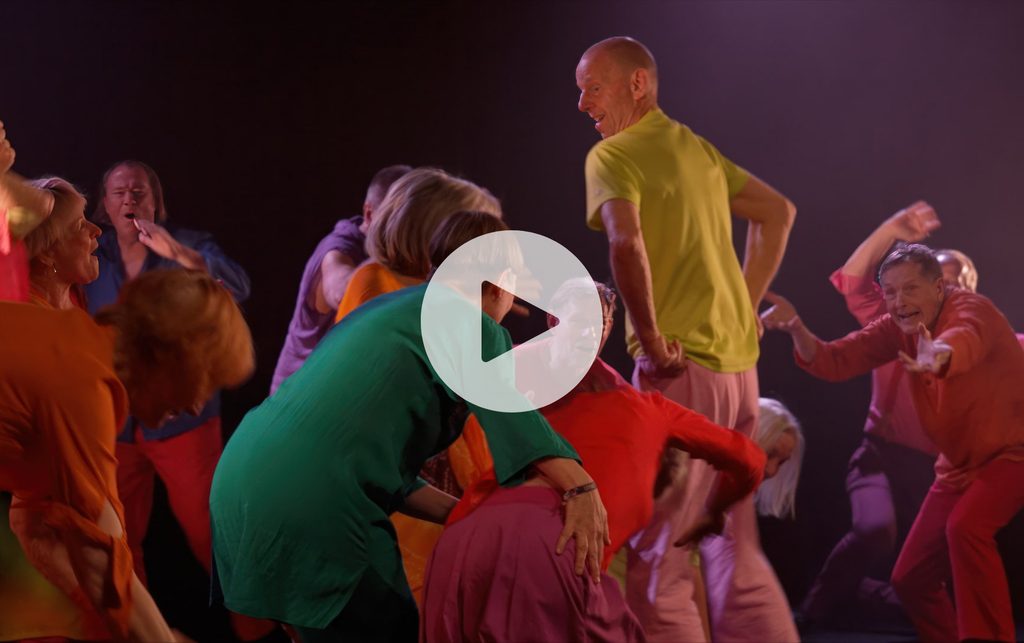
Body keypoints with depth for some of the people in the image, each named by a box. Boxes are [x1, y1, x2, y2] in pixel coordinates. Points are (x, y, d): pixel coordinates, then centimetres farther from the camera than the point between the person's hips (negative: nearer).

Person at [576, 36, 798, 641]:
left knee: (657, 562, -4)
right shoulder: (697, 147, 17)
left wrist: (650, 339, -17)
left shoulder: (613, 155, -7)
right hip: (739, 361, 8)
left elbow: (626, 243, -25)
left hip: (682, 366, -8)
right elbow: (779, 211, 25)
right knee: (737, 552, 16)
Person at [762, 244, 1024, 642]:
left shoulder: (968, 308, -23)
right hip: (959, 465, 8)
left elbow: (965, 340, -47)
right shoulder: (897, 328, -2)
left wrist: (938, 355, -71)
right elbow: (835, 362, -8)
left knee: (967, 527, -34)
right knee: (910, 580, 6)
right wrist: (796, 329, -28)